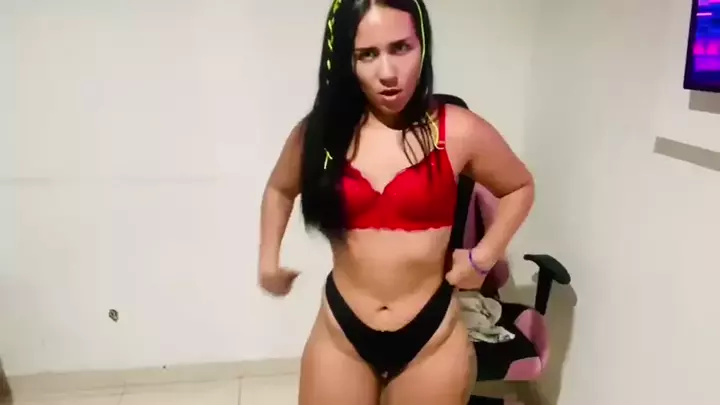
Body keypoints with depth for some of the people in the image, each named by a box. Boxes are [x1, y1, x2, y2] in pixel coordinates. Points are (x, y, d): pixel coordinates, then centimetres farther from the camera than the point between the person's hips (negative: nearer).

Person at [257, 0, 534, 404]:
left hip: (432, 337, -1)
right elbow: (280, 189, 17)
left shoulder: (459, 132, -11)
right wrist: (269, 260, 9)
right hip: (340, 334, 2)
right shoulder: (319, 132, -5)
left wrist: (482, 258, -2)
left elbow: (520, 187, 8)